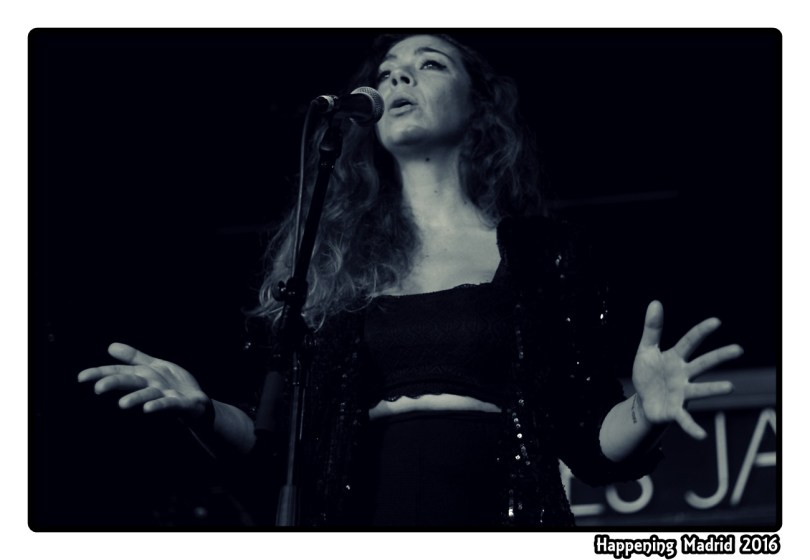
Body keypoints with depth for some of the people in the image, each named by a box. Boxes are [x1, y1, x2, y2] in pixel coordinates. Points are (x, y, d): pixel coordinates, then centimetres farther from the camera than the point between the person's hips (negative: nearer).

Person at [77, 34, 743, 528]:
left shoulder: (546, 253, 7)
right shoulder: (330, 255, 11)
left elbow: (592, 447, 4)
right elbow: (284, 441, 10)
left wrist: (642, 412, -16)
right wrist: (205, 410, -8)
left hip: (502, 523, -1)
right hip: (363, 517, 1)